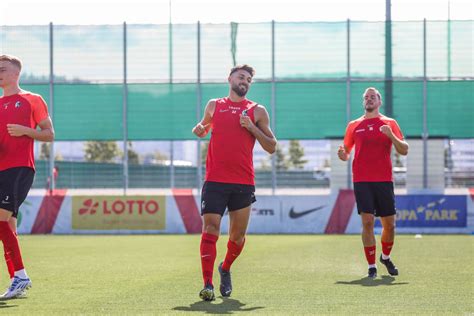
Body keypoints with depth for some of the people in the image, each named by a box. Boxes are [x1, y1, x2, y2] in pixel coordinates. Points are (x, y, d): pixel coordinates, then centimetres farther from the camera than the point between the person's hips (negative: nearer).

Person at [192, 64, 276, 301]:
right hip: (215, 180, -1)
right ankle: (207, 284, -12)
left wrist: (252, 128, -7)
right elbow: (204, 128, 29)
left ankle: (225, 269, 36)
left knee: (238, 235, 8)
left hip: (243, 183, 1)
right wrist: (199, 130, 5)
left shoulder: (257, 111, 8)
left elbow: (271, 147, 7)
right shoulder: (214, 105, 12)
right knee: (210, 230, -12)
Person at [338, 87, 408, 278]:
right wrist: (342, 154, -9)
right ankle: (371, 266, -3)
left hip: (384, 180, 0)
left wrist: (391, 135, -16)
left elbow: (404, 151, 1)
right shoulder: (354, 125, 11)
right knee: (367, 222, -10)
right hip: (362, 181, 0)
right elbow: (345, 154, 15)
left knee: (389, 225, 4)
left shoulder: (390, 123, 8)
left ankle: (385, 257, 30)